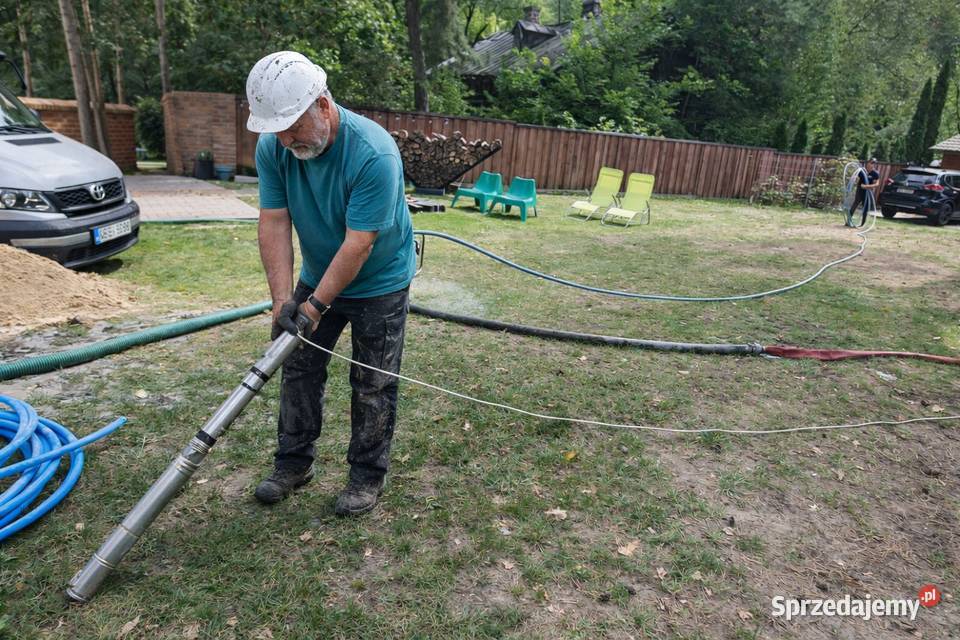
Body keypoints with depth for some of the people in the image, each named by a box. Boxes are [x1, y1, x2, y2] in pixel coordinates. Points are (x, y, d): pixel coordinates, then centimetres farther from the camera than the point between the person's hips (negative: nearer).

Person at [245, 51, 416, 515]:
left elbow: (359, 243, -30)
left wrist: (316, 305, -27)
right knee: (298, 370, 12)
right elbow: (274, 224, -14)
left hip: (378, 284, -5)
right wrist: (283, 299, -21)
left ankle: (368, 475, 21)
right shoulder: (273, 147, -13)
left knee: (373, 385, 3)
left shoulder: (374, 153, -31)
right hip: (317, 276, 6)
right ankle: (294, 462, 29)